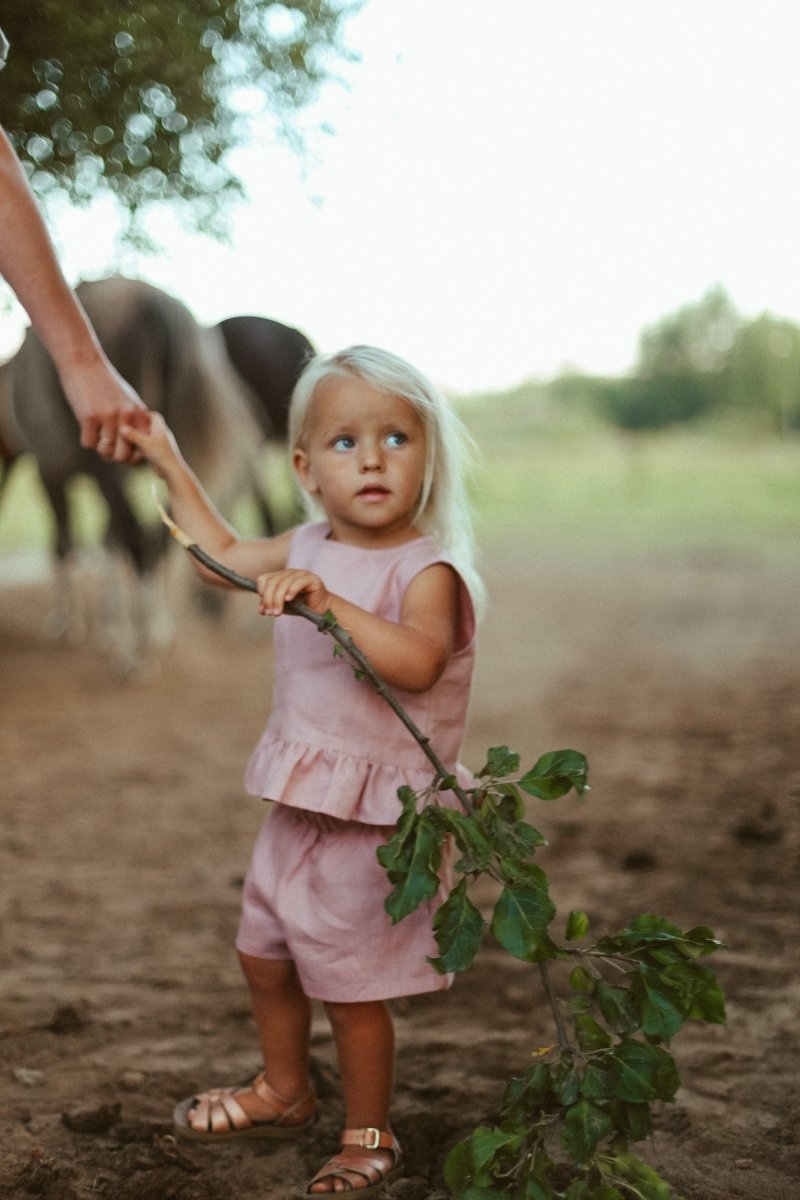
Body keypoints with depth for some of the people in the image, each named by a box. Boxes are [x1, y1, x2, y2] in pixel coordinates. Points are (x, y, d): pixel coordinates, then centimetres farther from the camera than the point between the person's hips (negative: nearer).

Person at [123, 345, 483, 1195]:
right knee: (263, 952, 21)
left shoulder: (427, 570, -19)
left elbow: (417, 662, -38)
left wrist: (328, 602, -46)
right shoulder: (309, 550, 5)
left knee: (347, 980, 2)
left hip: (375, 819, -8)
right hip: (300, 804, 8)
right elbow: (225, 554, 22)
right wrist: (169, 464, 22)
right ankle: (283, 1092, 45)